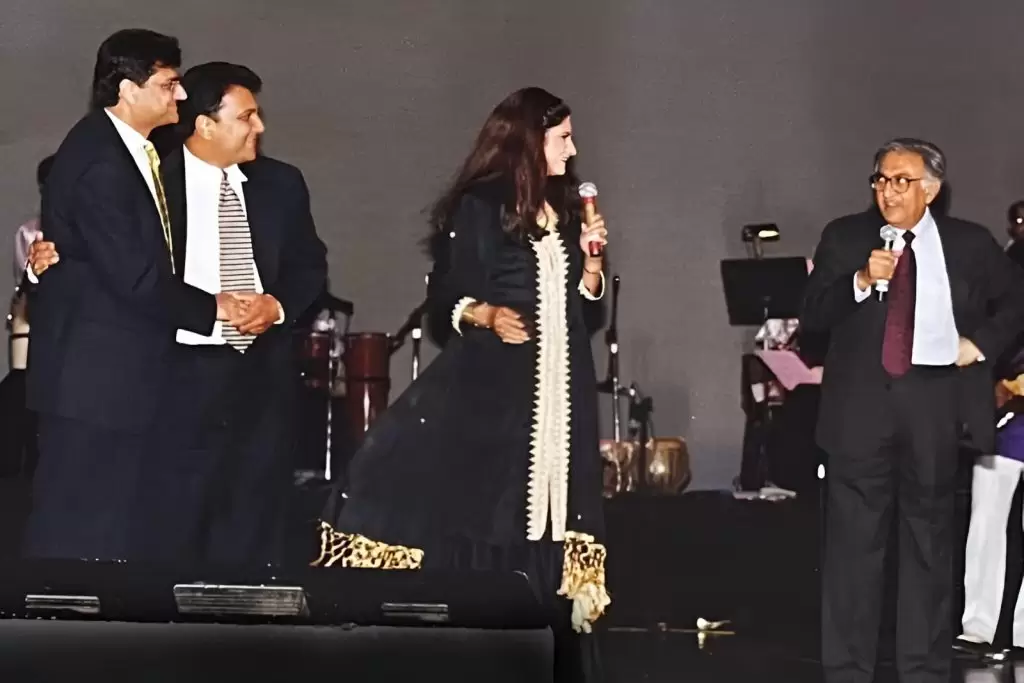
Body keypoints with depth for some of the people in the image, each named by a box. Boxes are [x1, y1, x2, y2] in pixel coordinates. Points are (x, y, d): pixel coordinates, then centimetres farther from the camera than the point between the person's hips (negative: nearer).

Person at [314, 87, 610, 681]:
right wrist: (488, 316, -21)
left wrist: (591, 259, 0)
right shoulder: (479, 208, -3)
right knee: (473, 515, -10)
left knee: (539, 525, 4)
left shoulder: (564, 209, 14)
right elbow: (445, 303, -4)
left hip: (558, 395, 5)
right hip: (487, 390, -5)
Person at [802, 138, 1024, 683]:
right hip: (861, 408, -1)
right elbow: (812, 316, -3)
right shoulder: (844, 238, 3)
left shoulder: (970, 244, 5)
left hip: (935, 411, 1)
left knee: (931, 545, 9)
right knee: (853, 545, 1)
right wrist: (862, 282, -18)